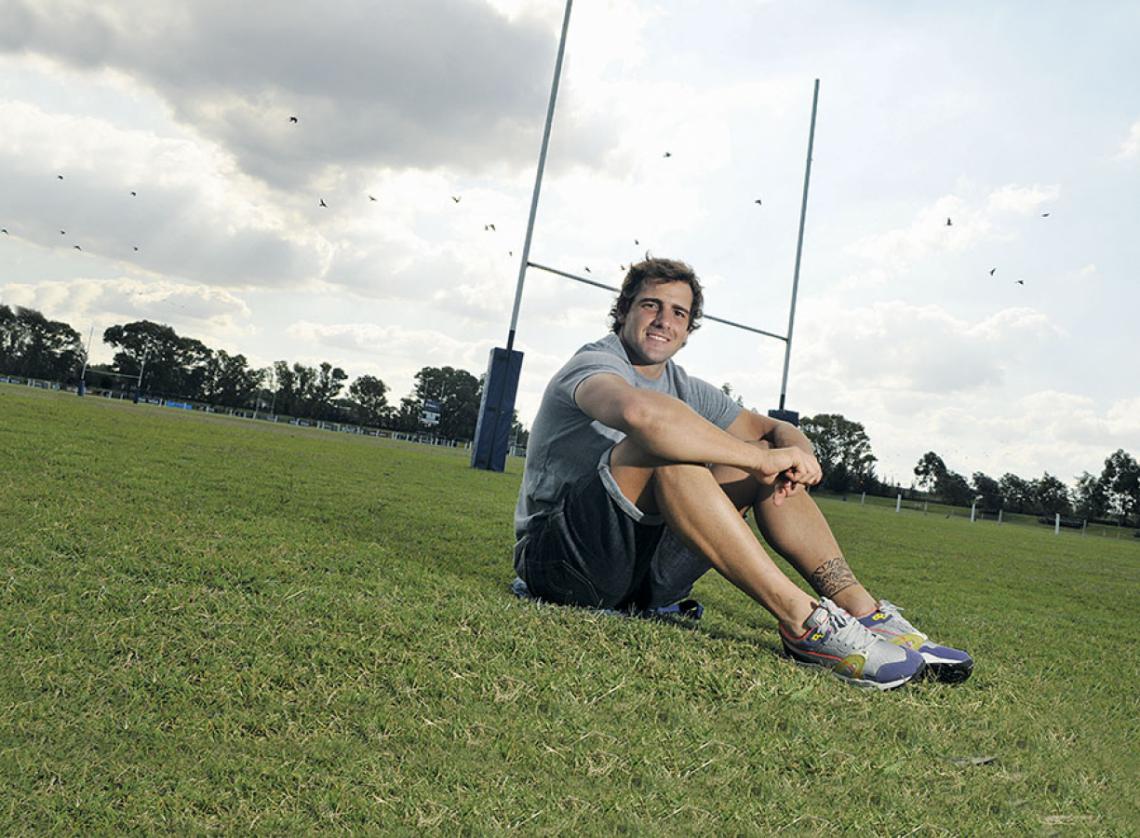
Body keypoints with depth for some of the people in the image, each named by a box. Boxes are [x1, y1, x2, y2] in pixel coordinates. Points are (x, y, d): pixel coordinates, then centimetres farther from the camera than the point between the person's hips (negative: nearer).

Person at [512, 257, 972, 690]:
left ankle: (863, 610, -11)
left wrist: (796, 455, -14)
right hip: (558, 556, -7)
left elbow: (777, 429, 11)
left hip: (640, 567, 7)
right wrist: (761, 458, -29)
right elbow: (640, 412, -36)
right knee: (663, 443, -31)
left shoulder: (687, 389, 13)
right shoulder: (596, 364, -11)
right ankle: (801, 619, -32)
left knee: (763, 455, -3)